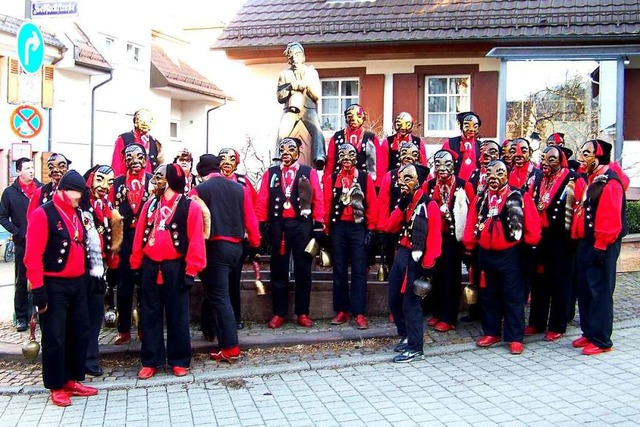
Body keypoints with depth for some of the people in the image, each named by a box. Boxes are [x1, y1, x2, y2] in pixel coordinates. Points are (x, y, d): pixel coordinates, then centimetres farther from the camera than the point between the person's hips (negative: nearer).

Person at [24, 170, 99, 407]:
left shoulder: (77, 213, 10)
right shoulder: (43, 214, -13)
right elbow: (33, 256, -17)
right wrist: (38, 291, -19)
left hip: (78, 283, 8)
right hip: (54, 285, -8)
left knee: (79, 333, 12)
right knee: (55, 337, 1)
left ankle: (73, 380, 25)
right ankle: (56, 387, 13)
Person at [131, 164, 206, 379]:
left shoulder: (189, 206, -6)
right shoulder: (150, 204, 10)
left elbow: (195, 240, -10)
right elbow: (140, 235, 11)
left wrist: (191, 271, -14)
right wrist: (136, 264, 8)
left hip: (174, 268, -5)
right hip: (150, 266, 5)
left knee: (177, 315, 5)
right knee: (150, 315, 9)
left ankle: (179, 361, 16)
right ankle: (150, 361, 18)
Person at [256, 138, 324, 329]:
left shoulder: (309, 172, 6)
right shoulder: (270, 173, 11)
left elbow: (318, 200, 1)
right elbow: (262, 200, 5)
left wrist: (319, 224, -7)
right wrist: (261, 225, -5)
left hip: (302, 224, -1)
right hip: (278, 225, 1)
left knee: (303, 270, 4)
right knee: (278, 270, 6)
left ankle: (302, 313, 12)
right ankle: (279, 313, 13)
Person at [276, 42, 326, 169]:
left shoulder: (311, 72, 20)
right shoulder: (284, 74, 19)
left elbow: (317, 95, 11)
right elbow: (280, 98, 10)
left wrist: (306, 84, -5)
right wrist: (291, 87, -5)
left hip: (309, 109, 0)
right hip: (290, 110, 0)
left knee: (317, 130, -30)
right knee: (282, 132, -28)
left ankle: (319, 159, -45)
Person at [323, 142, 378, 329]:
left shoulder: (365, 177, 5)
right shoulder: (331, 179, 8)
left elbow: (372, 204, 1)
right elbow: (327, 205, 4)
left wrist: (370, 229, -4)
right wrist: (326, 229, -1)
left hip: (358, 227, -2)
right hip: (337, 228, 2)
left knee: (359, 271, -2)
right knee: (339, 271, 6)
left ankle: (359, 313, 1)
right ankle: (341, 311, 14)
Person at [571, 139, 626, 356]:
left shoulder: (610, 182, -15)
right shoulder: (590, 179, 14)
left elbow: (610, 218, -21)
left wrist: (600, 246, -21)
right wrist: (579, 237, 15)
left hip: (601, 245, -9)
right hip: (587, 242, 10)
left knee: (600, 291, -4)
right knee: (585, 289, 14)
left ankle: (601, 340, 5)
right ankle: (589, 333, 25)